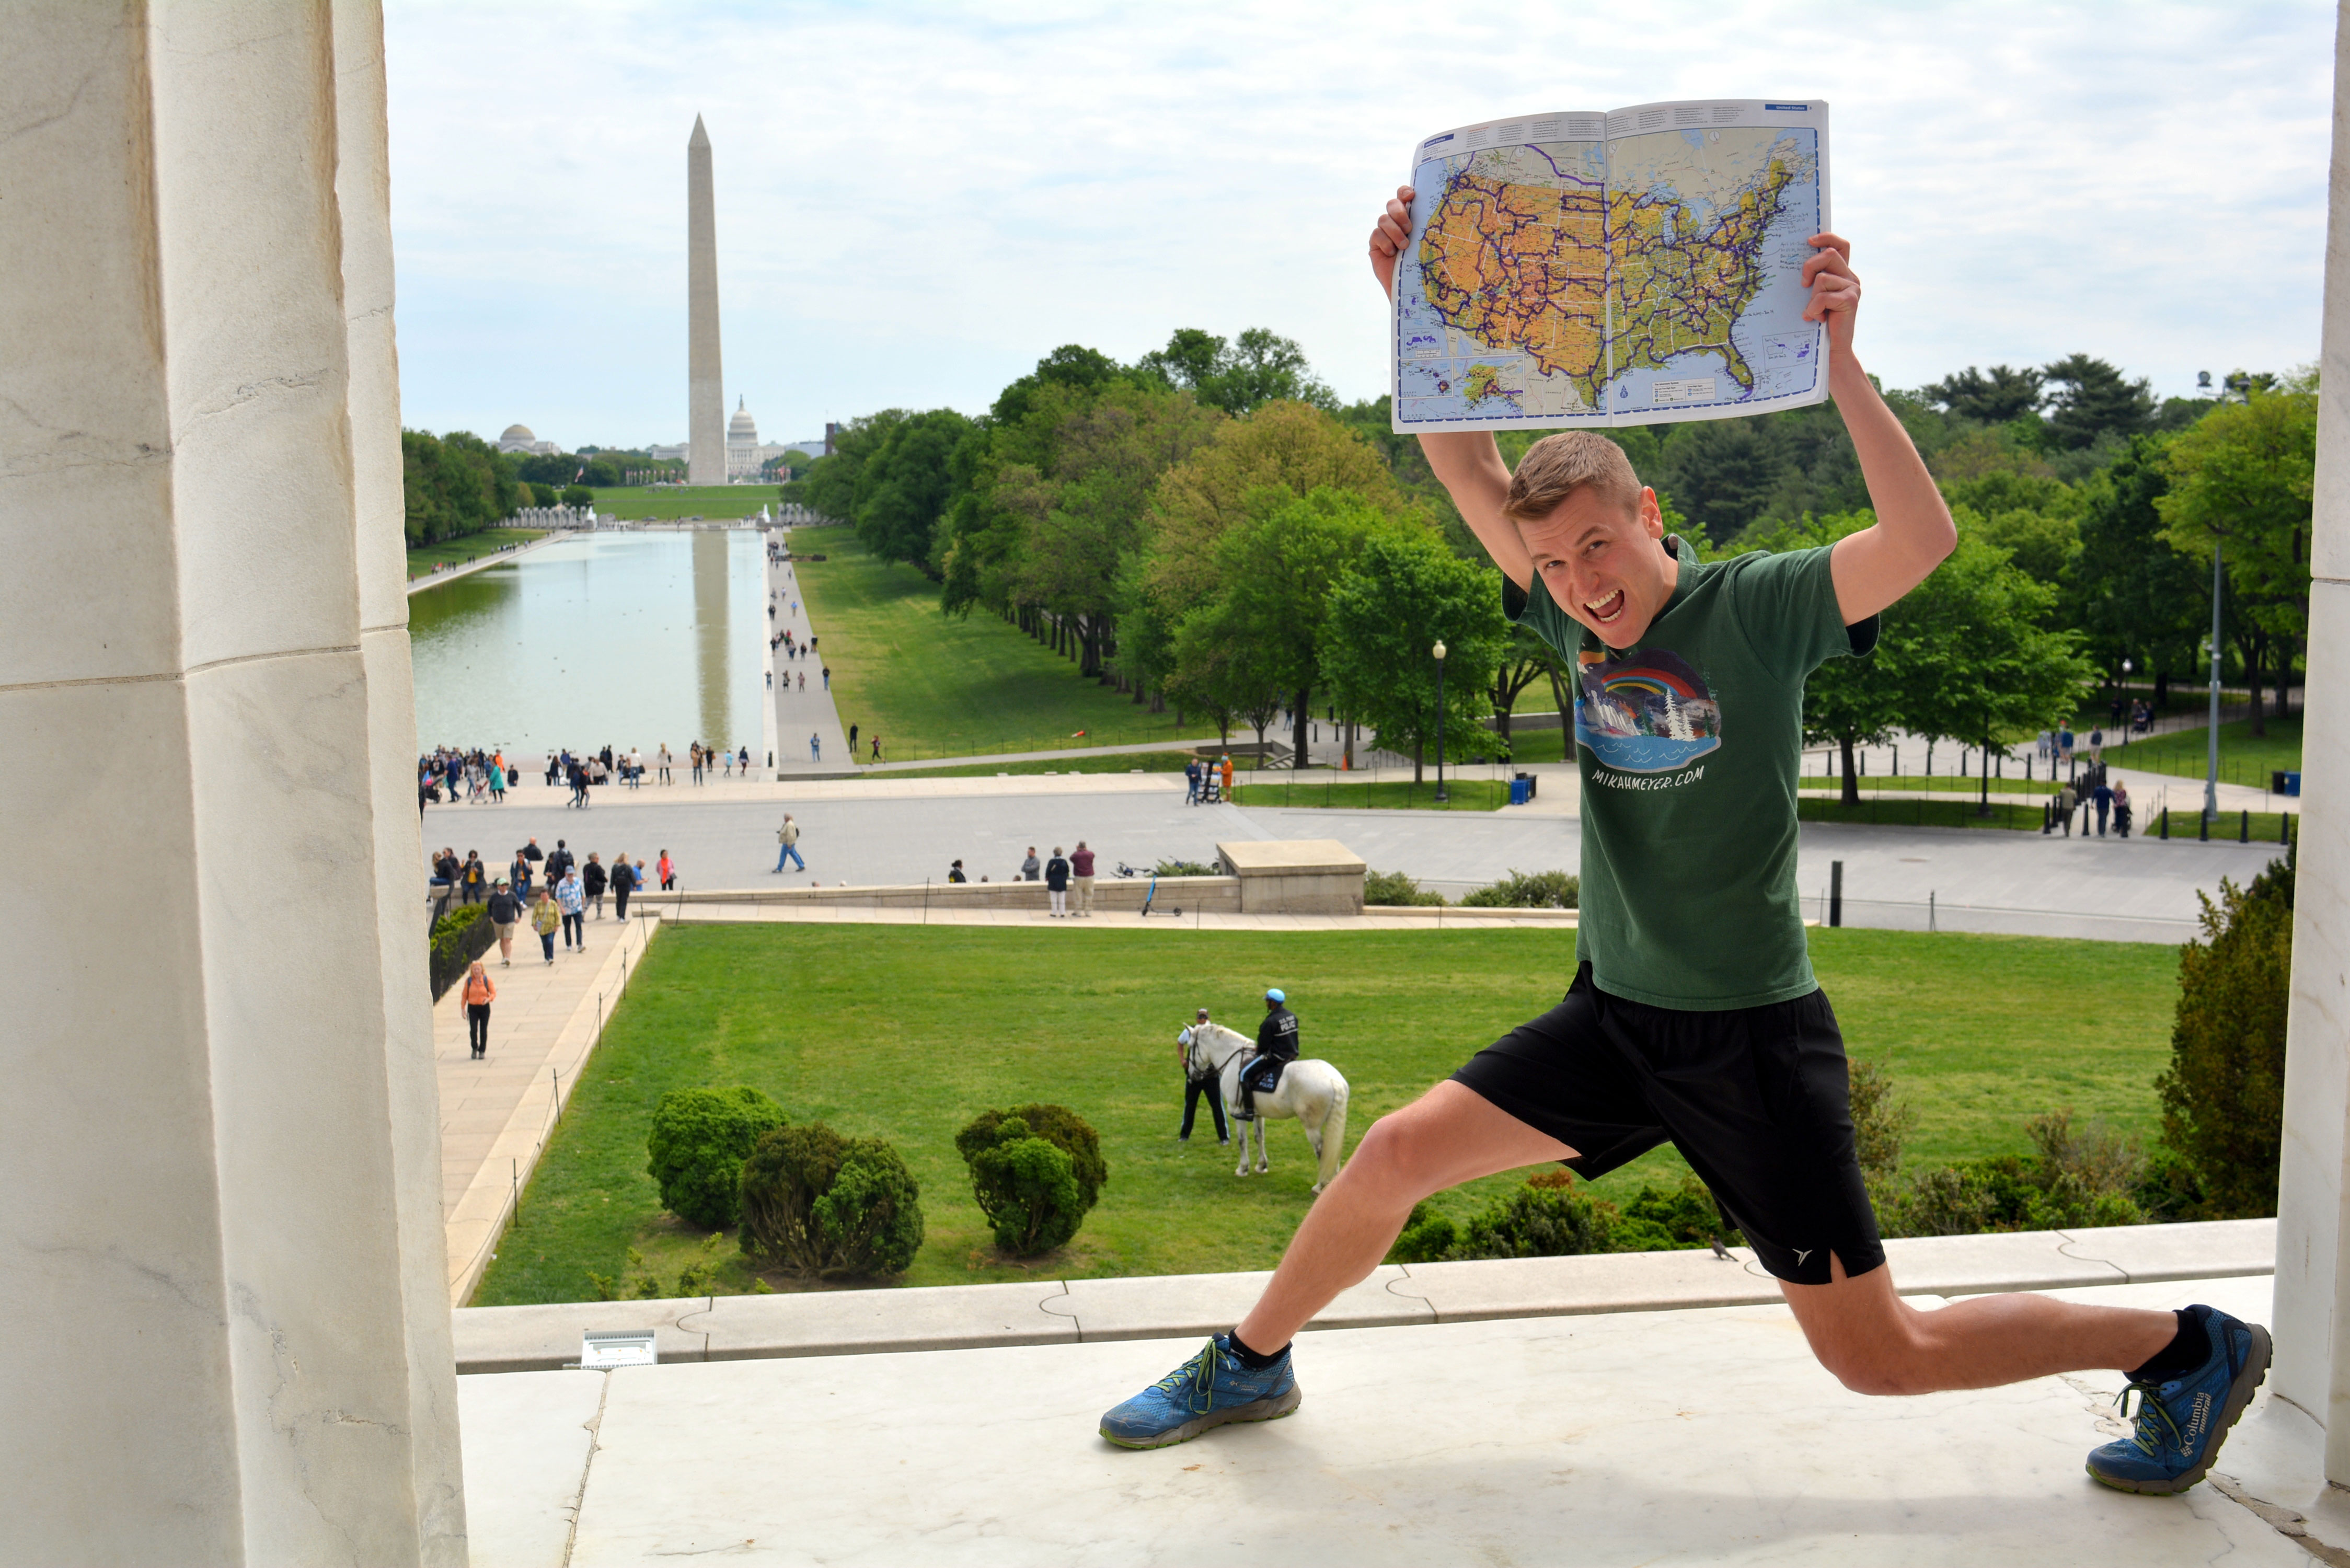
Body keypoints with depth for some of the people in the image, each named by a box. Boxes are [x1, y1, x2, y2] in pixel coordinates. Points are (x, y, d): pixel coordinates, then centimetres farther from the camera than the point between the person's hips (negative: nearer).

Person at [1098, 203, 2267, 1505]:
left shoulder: (1760, 609, -15)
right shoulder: (1576, 616, -1)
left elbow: (1924, 539, -31)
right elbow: (1462, 461, -5)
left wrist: (1837, 360, -40)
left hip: (1753, 1035, -5)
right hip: (1614, 1014, 5)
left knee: (1879, 1356, 1)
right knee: (1398, 1151, 0)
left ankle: (2193, 1349, 21)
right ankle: (1248, 1364, 24)